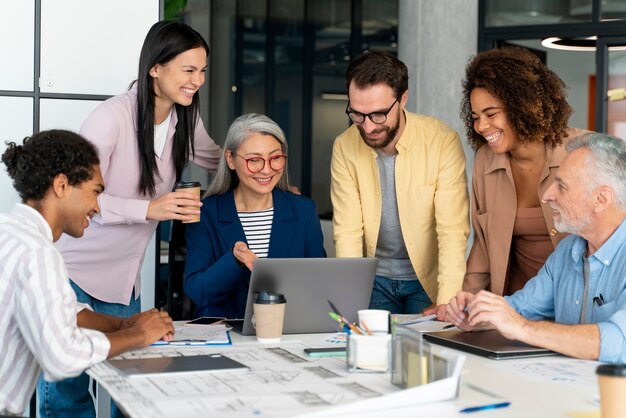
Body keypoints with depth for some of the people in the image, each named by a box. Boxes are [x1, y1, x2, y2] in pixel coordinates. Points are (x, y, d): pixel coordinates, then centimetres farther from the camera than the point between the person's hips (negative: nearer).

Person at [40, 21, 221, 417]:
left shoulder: (185, 119, 2)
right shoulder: (113, 116, -20)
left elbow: (217, 159, 23)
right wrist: (148, 208, -31)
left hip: (124, 282, 6)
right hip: (73, 273, -6)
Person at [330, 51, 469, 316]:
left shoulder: (443, 142, -16)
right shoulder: (344, 147, -7)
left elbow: (453, 230, -19)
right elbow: (347, 232, -8)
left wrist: (447, 302, -30)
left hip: (428, 278, -2)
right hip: (375, 279, 2)